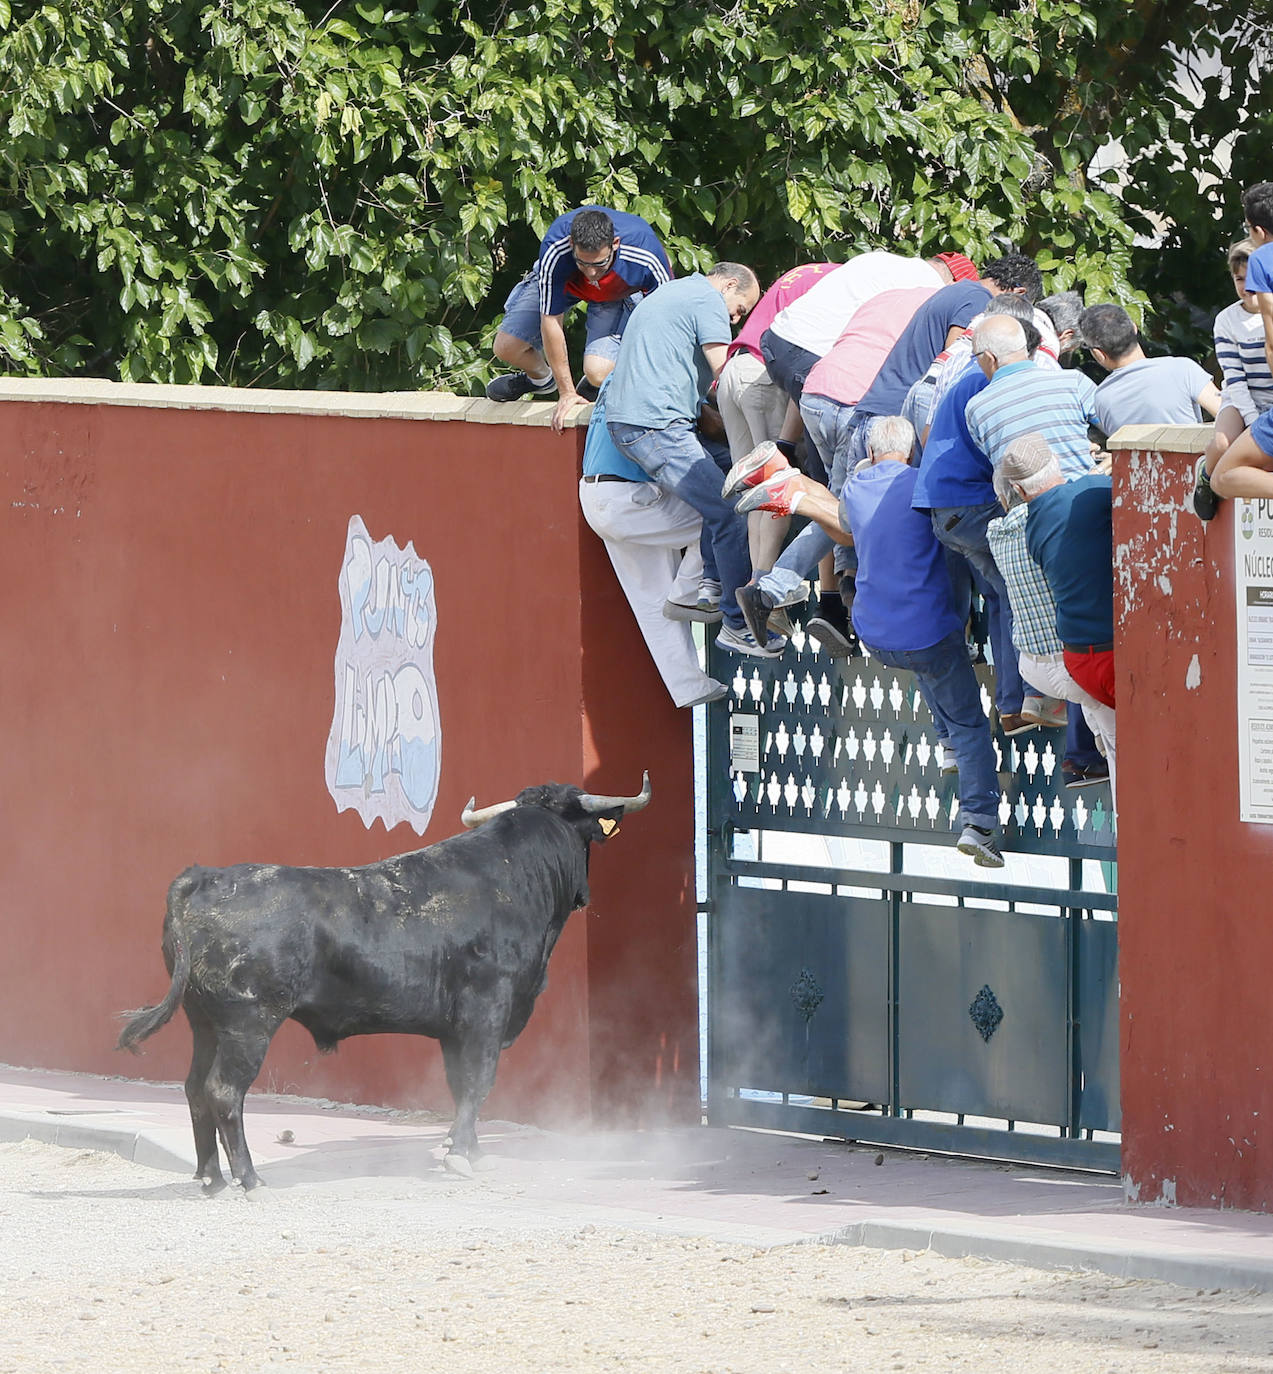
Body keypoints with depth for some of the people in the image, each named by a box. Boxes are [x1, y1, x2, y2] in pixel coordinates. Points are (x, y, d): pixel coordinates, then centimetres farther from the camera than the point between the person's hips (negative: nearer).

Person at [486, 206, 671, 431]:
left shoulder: (647, 258, -41)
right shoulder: (554, 252, -40)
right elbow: (550, 321, -30)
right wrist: (566, 393, -25)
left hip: (619, 293, -1)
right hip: (563, 283, 1)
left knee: (598, 372, -23)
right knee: (506, 347, -6)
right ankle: (541, 378, 30)